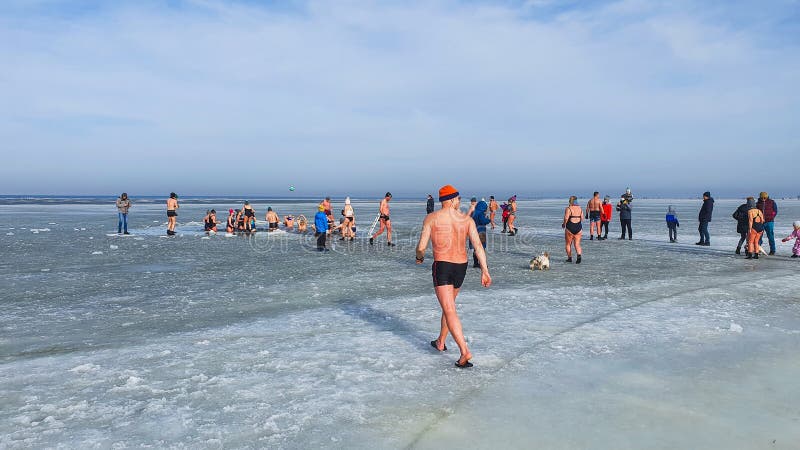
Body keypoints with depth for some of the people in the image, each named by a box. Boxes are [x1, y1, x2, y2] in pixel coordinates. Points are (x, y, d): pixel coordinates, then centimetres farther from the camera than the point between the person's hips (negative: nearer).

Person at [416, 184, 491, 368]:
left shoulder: (431, 218, -3)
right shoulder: (467, 220, 3)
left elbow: (421, 246, -6)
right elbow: (478, 246, -6)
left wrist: (419, 257, 17)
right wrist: (485, 271, -6)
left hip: (441, 266, -5)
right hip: (461, 267, 5)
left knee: (449, 311, -9)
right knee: (449, 304, 24)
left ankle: (465, 351, -21)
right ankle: (440, 342, 39)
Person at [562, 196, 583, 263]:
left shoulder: (568, 209, -11)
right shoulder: (580, 208, 6)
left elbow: (566, 218, -20)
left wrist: (564, 224, -4)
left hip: (570, 227, -4)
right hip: (578, 227, 4)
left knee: (568, 244, 12)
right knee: (577, 244, 7)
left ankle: (569, 258, 16)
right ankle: (579, 255, -16)